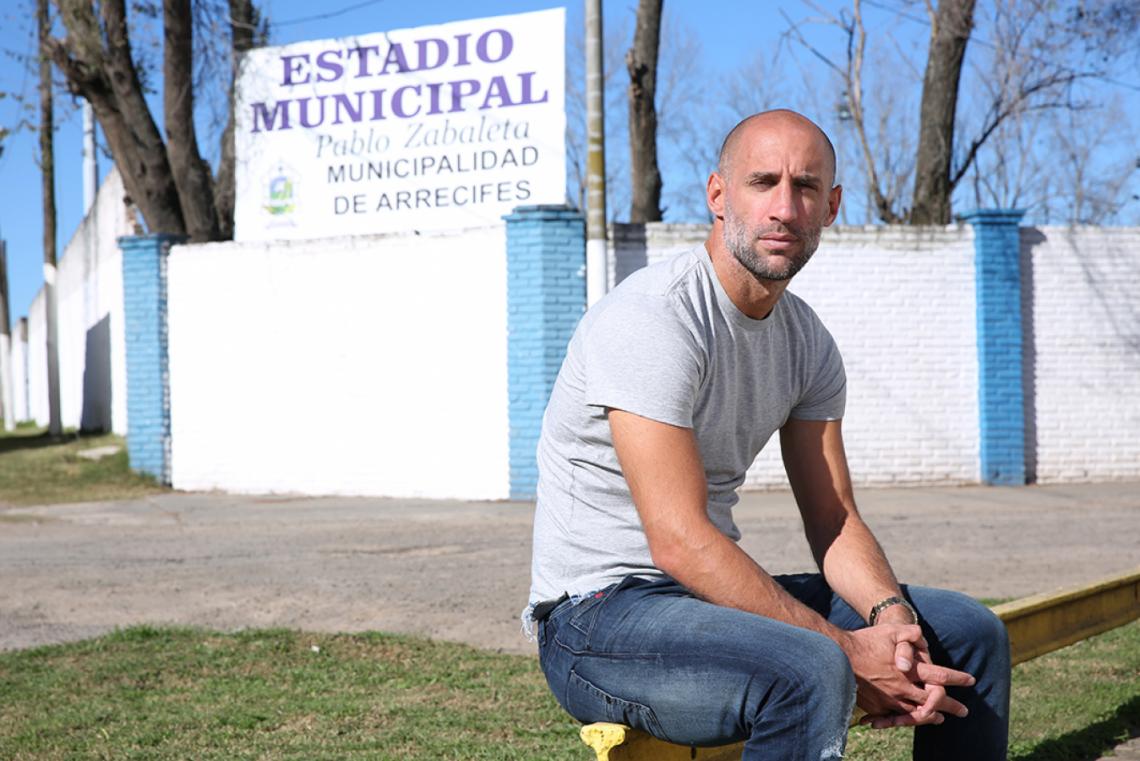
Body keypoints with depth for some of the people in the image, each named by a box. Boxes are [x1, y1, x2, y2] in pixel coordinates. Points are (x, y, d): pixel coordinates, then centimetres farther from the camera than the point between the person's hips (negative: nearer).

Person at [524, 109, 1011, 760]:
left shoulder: (807, 341, 7)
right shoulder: (653, 319, -20)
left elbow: (834, 518, 7)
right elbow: (681, 542, -26)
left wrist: (891, 615, -15)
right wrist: (845, 651, -25)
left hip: (719, 592, 9)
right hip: (601, 612, -8)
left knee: (970, 632, 8)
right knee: (808, 675, -36)